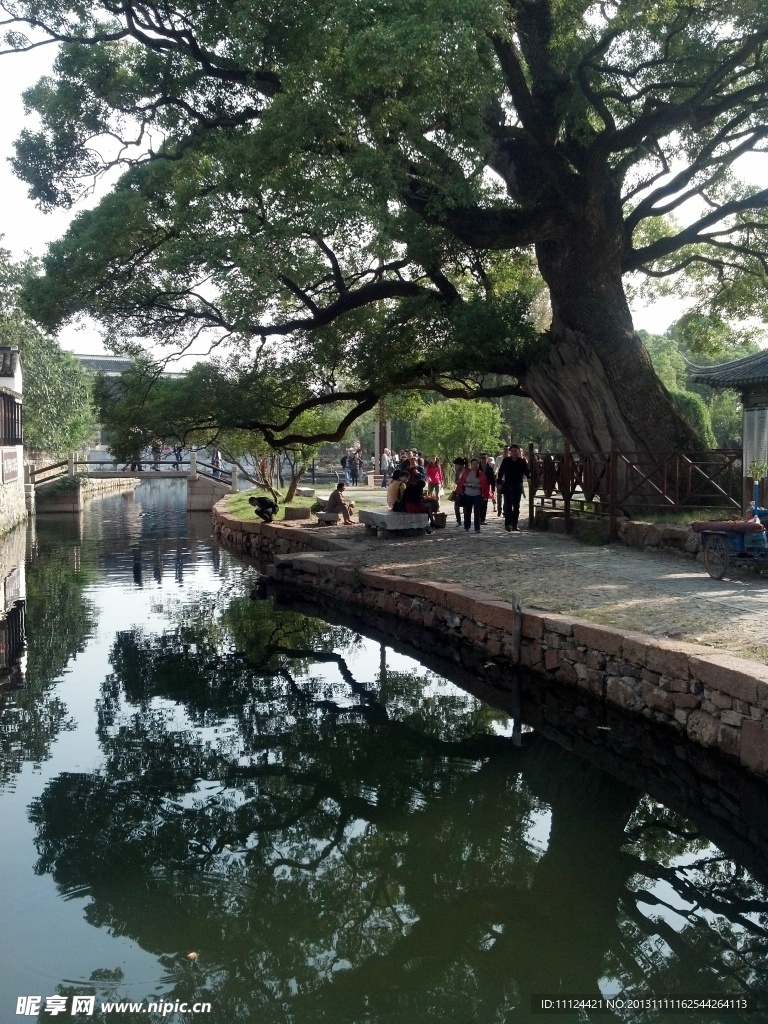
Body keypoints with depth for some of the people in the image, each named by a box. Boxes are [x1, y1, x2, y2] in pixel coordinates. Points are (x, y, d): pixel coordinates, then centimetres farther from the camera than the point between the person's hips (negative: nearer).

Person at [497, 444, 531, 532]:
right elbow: (501, 472, 2)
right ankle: (508, 524, -16)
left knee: (516, 506, 9)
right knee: (508, 505, -12)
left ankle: (515, 525, 16)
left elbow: (527, 472, -4)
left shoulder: (522, 461, 0)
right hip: (508, 486, -2)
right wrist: (500, 483, -3)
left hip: (518, 486, 2)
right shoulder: (506, 460, -1)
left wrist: (530, 477, -25)